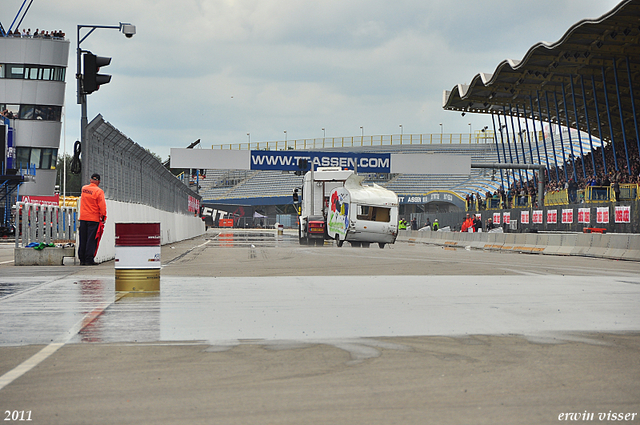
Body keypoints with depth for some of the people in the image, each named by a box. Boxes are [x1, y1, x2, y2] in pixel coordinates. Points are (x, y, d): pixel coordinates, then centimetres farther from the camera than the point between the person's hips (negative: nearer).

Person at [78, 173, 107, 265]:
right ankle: (89, 260, -4)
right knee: (91, 239, -2)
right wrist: (103, 216, -3)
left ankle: (82, 259, 12)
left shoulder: (84, 188, 6)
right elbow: (102, 205, -13)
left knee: (83, 239, 10)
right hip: (93, 219, -5)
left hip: (83, 217, 5)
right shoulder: (99, 191, -11)